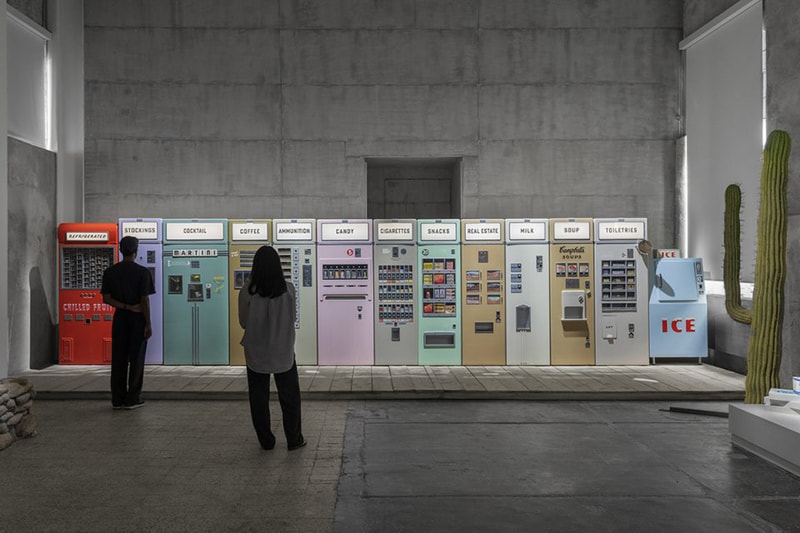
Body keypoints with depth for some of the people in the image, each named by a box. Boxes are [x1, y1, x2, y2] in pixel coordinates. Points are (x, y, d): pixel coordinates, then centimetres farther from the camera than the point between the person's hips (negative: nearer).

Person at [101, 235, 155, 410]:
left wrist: (125, 307, -4)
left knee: (118, 359, 7)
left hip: (120, 318, 3)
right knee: (136, 359, 2)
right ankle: (132, 399, 4)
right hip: (138, 318, -3)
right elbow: (145, 300, -11)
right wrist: (148, 324, -8)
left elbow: (106, 298, -3)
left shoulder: (110, 272, 3)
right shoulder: (142, 272, -9)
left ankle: (117, 399, 10)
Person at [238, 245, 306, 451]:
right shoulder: (288, 289, -11)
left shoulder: (248, 292, -14)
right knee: (289, 396, 13)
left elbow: (243, 322, -3)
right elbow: (292, 318, 3)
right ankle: (294, 439, 18)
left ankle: (266, 441, 19)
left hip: (256, 353, 0)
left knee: (259, 398, 13)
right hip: (284, 351, 1)